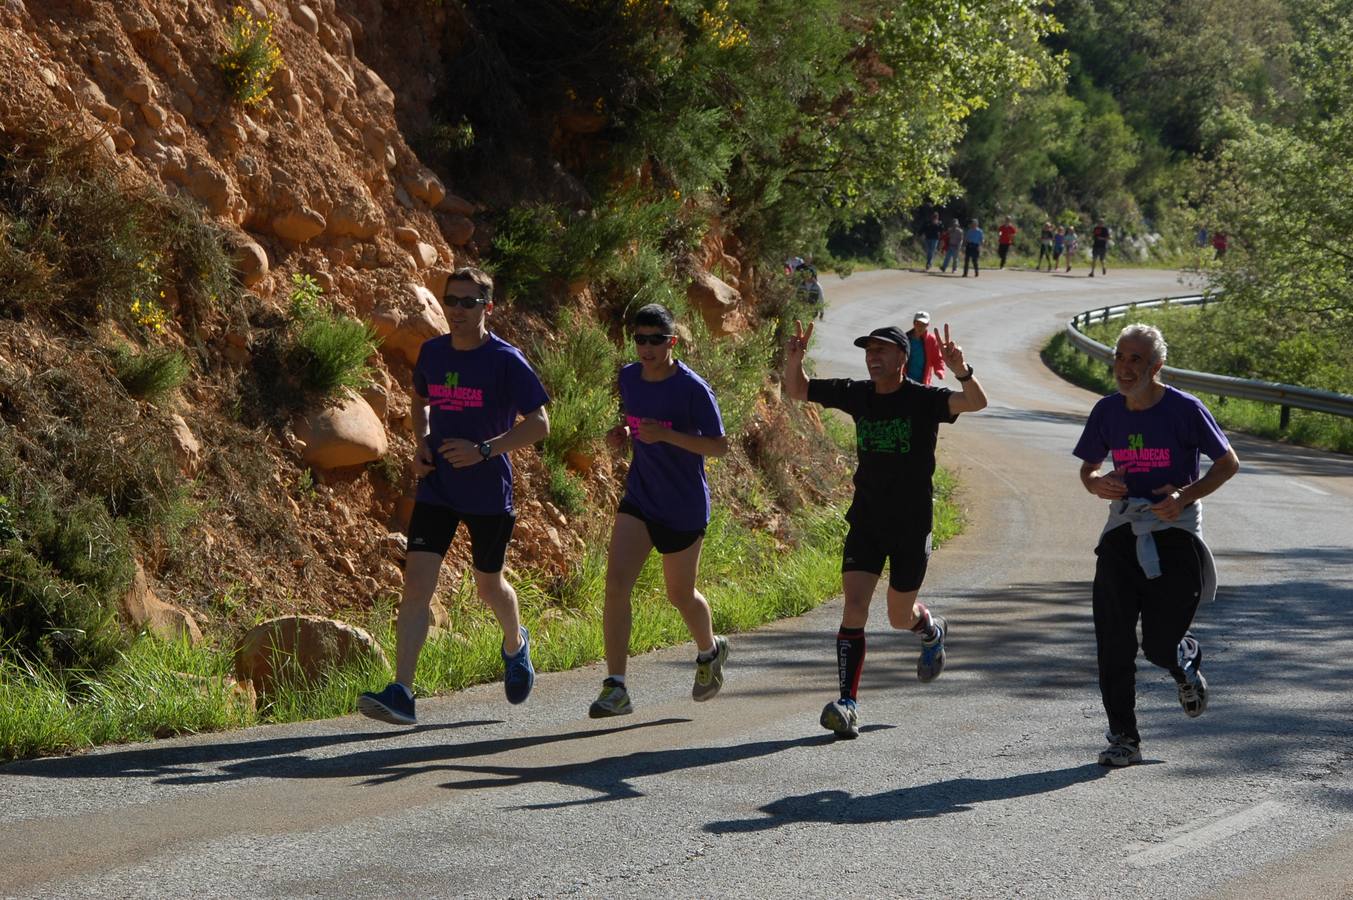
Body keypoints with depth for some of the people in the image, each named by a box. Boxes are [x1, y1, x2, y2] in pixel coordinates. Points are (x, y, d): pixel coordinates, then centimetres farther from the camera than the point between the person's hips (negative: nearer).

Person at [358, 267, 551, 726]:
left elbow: (539, 423, -12)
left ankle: (515, 645, 48)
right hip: (436, 488, 3)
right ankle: (401, 694, -17)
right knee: (417, 582, -11)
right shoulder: (432, 352, 3)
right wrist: (421, 442, 3)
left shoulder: (506, 361, -12)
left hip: (489, 494, -3)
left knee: (489, 586, 13)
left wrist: (485, 450, -23)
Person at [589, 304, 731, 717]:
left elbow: (719, 445, -15)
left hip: (684, 508, -4)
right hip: (639, 499, 4)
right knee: (616, 582, -14)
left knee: (680, 594, 12)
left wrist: (665, 435, -26)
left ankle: (710, 651, 46)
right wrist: (623, 434, -2)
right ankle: (615, 688, -15)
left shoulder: (692, 388, -16)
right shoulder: (629, 377, 2)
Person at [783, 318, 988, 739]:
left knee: (900, 617, 11)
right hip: (866, 522, 3)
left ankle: (932, 631, 47)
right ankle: (848, 703, -12)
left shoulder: (923, 400, -11)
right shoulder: (857, 395, 2)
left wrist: (961, 370, -46)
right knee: (854, 607, -12)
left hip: (912, 526, -3)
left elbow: (976, 402, -26)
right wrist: (794, 360, -11)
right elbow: (797, 391, 11)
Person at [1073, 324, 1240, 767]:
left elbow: (1228, 463, 1)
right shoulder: (1107, 412, 4)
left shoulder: (1185, 410, -7)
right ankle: (1123, 738, 4)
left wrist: (1185, 496, -14)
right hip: (1124, 529, 3)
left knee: (1159, 646, -4)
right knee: (1113, 644, -6)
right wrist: (1096, 483, -7)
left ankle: (1187, 658, 33)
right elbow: (1088, 467, 18)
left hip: (1175, 534, -3)